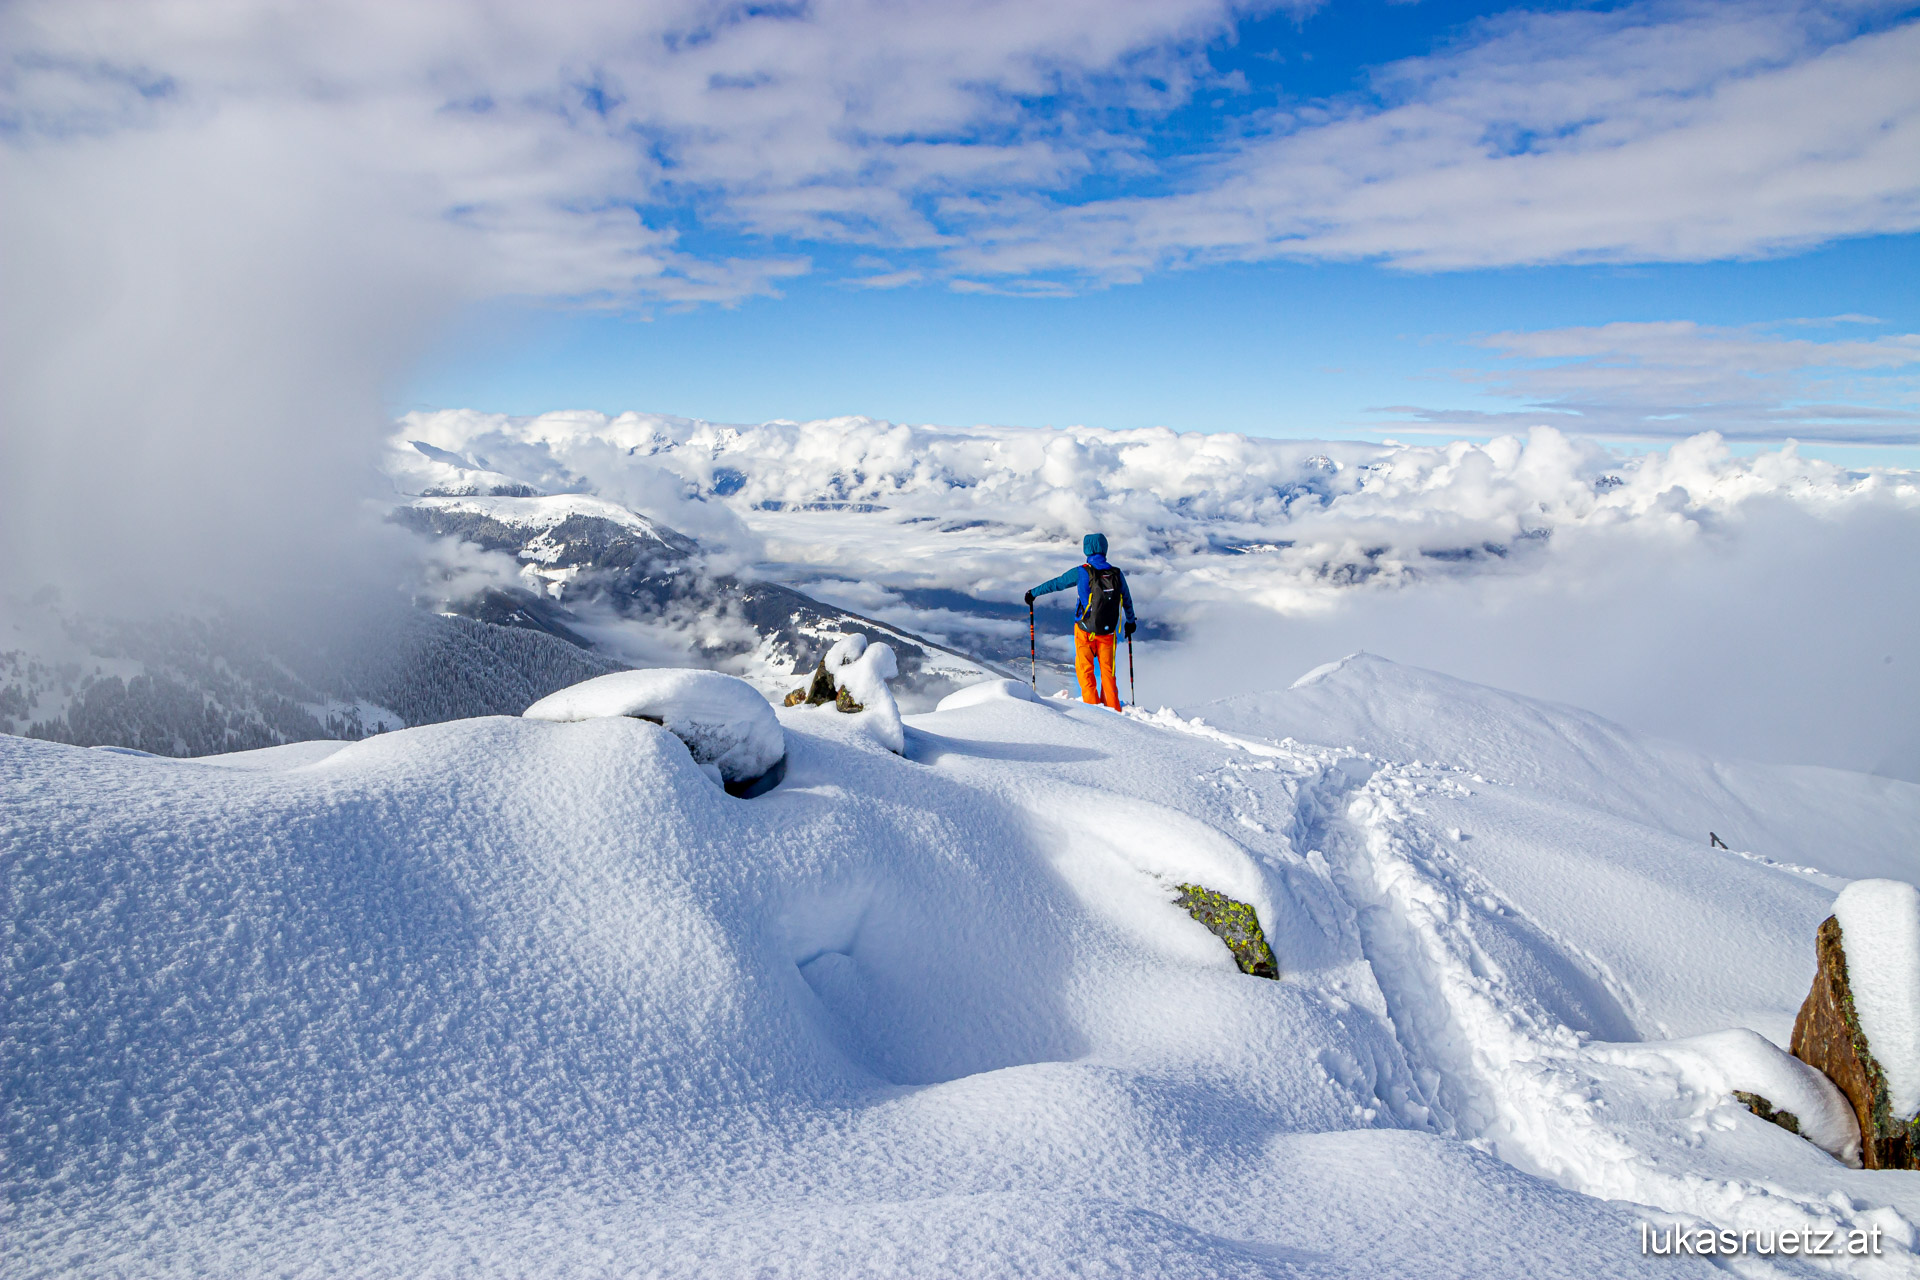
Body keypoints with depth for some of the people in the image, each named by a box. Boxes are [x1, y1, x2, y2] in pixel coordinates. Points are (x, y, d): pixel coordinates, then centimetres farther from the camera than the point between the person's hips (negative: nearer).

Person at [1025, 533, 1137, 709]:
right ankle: (1113, 709, 16)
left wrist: (1033, 593, 15)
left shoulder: (1082, 572, -12)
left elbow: (1055, 584, 0)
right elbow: (1127, 600, 13)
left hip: (1085, 630, -3)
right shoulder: (1117, 574, -2)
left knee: (1085, 670, 8)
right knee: (1107, 671, 14)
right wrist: (1130, 621, 31)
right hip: (1108, 631, 3)